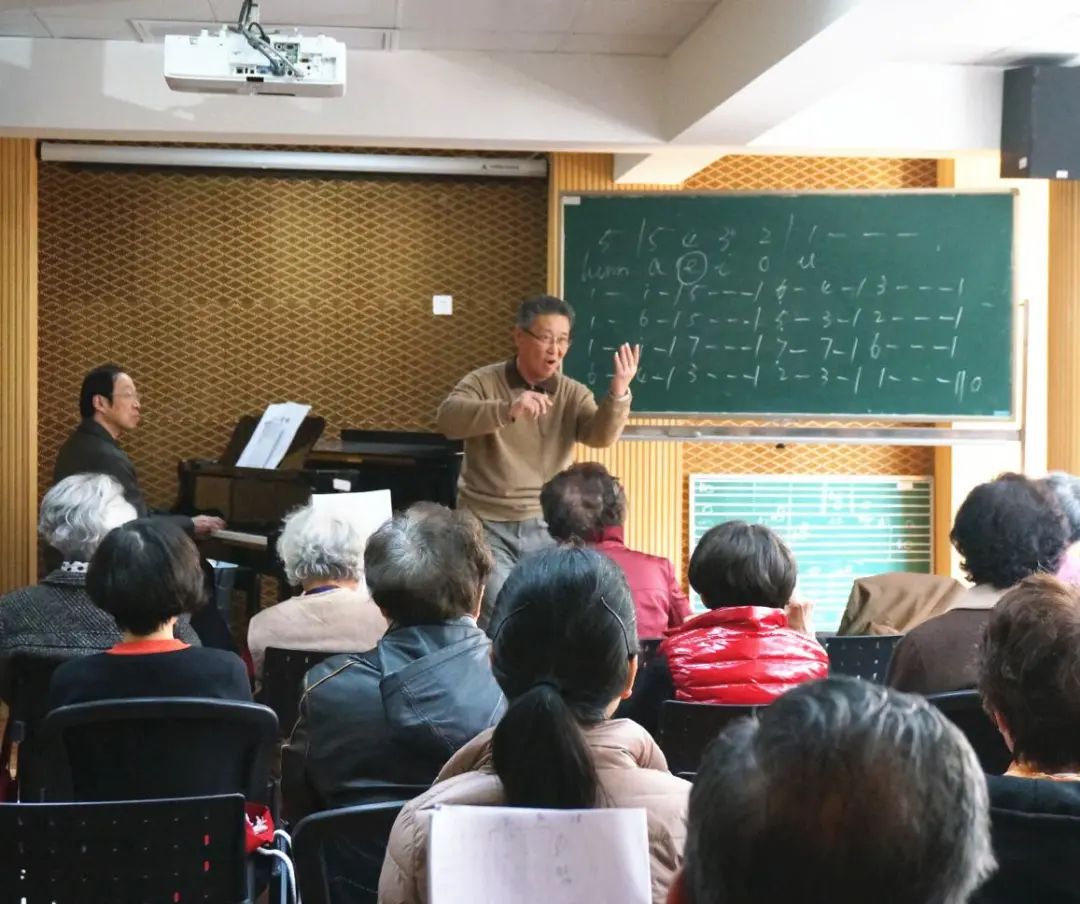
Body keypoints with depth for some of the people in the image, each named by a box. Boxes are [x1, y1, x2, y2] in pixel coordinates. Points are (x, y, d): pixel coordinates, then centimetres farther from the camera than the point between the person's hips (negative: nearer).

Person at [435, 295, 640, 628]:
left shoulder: (573, 394, 4)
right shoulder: (484, 382, -4)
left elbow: (601, 436, -13)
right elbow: (448, 417, -23)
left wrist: (618, 393, -33)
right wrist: (508, 410, -38)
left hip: (545, 527, 3)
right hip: (487, 525, -3)